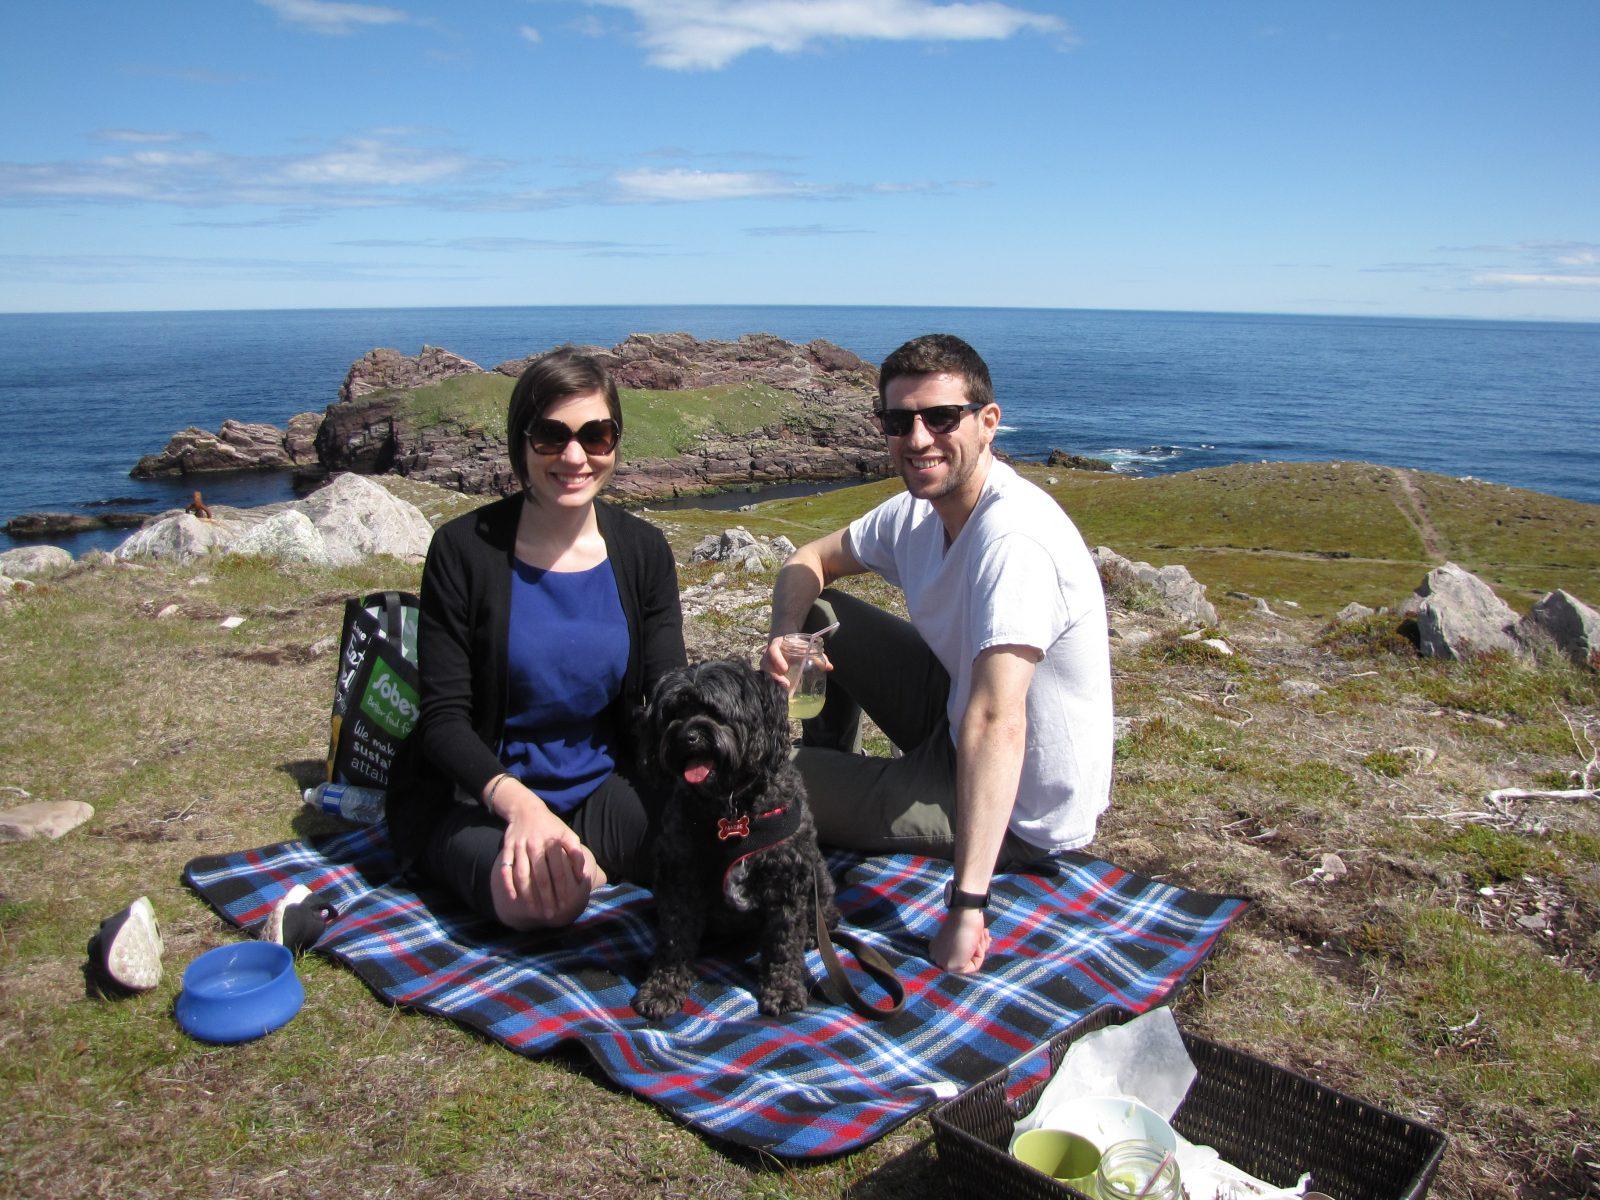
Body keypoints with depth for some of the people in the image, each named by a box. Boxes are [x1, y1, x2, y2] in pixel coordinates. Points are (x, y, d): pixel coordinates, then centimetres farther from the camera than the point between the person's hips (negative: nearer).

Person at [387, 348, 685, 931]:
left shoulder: (642, 550, 0)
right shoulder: (464, 549, -9)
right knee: (539, 899, -35)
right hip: (476, 796, -3)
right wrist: (515, 800, -32)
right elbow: (443, 716, -12)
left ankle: (567, 852, -2)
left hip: (603, 788, 4)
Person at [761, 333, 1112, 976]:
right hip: (957, 727, 8)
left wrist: (965, 906, -45)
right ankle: (829, 773, 28)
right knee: (819, 612, 8)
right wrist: (786, 634, -12)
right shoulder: (916, 513, -3)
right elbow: (809, 560, 10)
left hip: (1019, 816, -8)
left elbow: (997, 722, -40)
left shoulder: (1013, 539, -31)